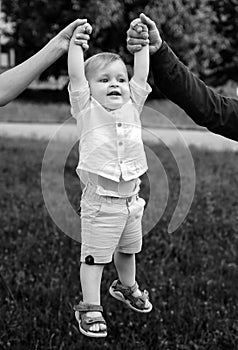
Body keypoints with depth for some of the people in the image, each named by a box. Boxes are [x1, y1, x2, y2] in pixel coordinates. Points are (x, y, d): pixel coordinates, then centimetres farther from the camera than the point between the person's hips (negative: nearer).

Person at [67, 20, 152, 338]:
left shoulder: (132, 106, 4)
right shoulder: (87, 109, -8)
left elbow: (141, 75, -1)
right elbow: (75, 76, -19)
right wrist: (76, 44, -26)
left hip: (131, 198, 5)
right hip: (100, 201, -5)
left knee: (128, 249, 24)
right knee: (94, 256, 1)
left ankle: (126, 287, 47)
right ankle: (90, 308, 12)